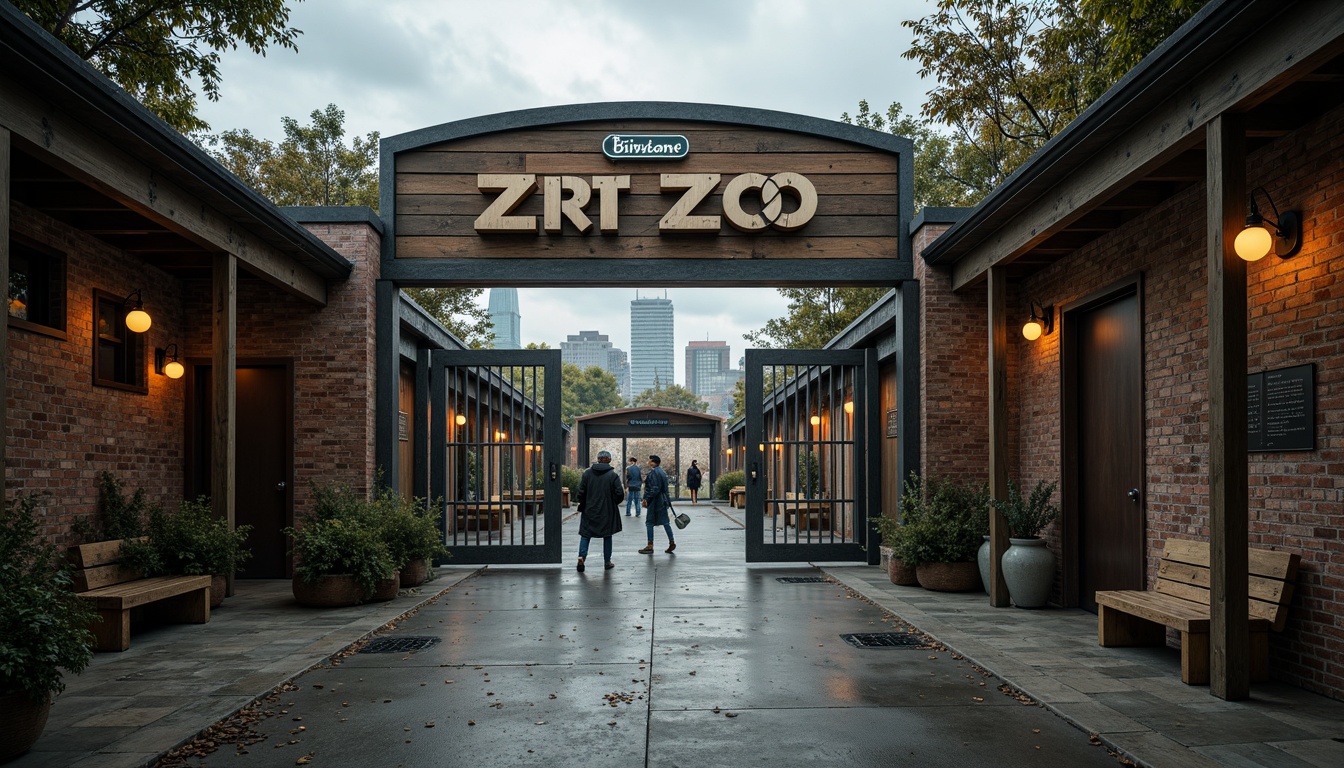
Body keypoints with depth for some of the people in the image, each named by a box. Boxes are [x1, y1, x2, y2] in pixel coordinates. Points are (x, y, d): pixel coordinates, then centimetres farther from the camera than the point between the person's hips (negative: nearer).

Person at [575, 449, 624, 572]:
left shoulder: (587, 473, -3)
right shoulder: (613, 475, -8)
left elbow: (581, 492, -2)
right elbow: (620, 494, -10)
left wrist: (581, 505, 13)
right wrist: (614, 502, 10)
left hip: (589, 511, 1)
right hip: (607, 511, -1)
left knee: (585, 534, 7)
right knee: (607, 536, 12)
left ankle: (581, 557, -12)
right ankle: (607, 561, 15)